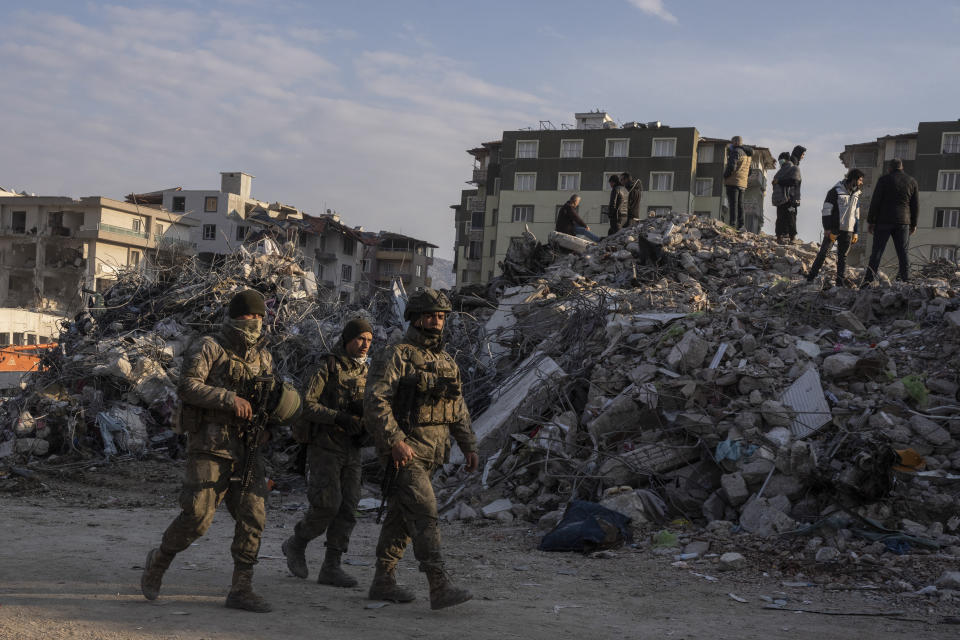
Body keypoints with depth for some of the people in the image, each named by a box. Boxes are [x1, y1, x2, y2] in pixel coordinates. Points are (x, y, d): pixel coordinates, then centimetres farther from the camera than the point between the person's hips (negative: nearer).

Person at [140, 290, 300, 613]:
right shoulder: (209, 347, -3)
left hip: (247, 448, 6)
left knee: (253, 516, -1)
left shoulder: (263, 356, 16)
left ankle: (241, 589, 7)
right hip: (210, 445, -6)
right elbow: (188, 386, -14)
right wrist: (230, 399, -22)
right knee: (198, 516, -7)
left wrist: (281, 406, 2)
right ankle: (157, 562, 20)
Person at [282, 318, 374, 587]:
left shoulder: (365, 373, 11)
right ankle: (296, 544, 11)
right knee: (328, 504, -14)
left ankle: (331, 567, 2)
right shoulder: (327, 368, -8)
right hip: (324, 446, -6)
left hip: (351, 450, 6)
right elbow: (307, 405, -15)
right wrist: (339, 417, -26)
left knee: (347, 508, -2)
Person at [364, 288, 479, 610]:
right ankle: (440, 588, -18)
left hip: (432, 452, 8)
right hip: (405, 450, -8)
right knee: (424, 514, -14)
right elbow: (375, 401, -17)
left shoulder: (446, 361, 15)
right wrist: (395, 441, -23)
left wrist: (469, 445, 13)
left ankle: (383, 582, 22)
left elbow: (458, 409, 21)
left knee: (400, 517, 13)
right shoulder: (396, 356, -9)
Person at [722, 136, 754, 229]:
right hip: (743, 183, 8)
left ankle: (733, 224, -15)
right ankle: (740, 225, 7)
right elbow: (749, 171, 23)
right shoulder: (747, 154, 18)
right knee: (740, 204, 10)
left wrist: (725, 176, -6)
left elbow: (731, 166, -19)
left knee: (733, 204, -10)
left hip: (733, 182, -8)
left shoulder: (736, 151, -9)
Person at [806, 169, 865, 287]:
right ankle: (811, 277, -2)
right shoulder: (836, 191, -6)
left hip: (847, 231, 6)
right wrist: (827, 228, -13)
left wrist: (855, 232, 17)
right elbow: (826, 210, -8)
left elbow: (856, 215, 22)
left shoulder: (856, 195, 15)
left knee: (843, 256, 6)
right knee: (823, 253, -6)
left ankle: (841, 280, 10)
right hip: (833, 229, -6)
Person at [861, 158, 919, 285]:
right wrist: (913, 224, 18)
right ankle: (906, 279, 1)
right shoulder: (912, 182, 10)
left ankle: (869, 279, -10)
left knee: (877, 251, -3)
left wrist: (870, 221, -2)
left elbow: (875, 201, -5)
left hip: (883, 221, -2)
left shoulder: (884, 179, -1)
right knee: (903, 252, 6)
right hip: (903, 222, 3)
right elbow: (915, 205, 12)